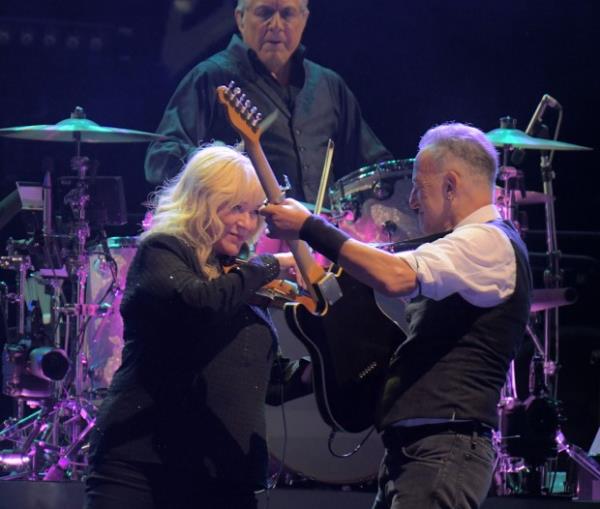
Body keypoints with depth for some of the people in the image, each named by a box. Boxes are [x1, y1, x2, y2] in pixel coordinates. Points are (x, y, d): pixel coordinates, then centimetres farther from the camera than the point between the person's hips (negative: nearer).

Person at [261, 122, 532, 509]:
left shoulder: (491, 243, -10)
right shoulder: (471, 243, 25)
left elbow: (394, 277, -24)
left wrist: (309, 228, -17)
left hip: (444, 451, -11)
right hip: (412, 448, 11)